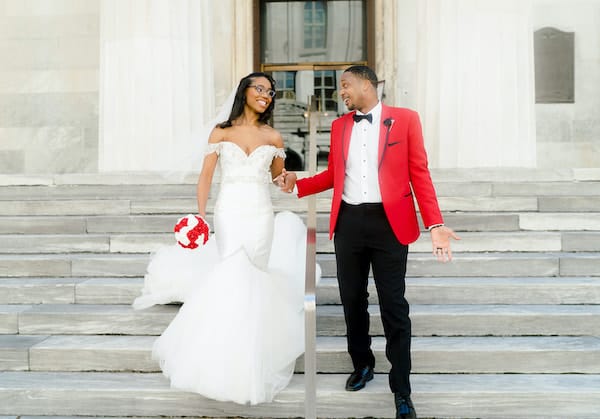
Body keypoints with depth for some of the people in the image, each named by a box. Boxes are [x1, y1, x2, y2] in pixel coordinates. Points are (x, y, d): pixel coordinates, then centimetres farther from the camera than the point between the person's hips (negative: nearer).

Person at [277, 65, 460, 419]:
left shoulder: (405, 119, 0)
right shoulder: (339, 126, 12)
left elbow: (419, 174, -4)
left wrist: (435, 224, -11)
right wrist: (297, 184, 1)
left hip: (389, 222, -4)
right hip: (348, 222, 4)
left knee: (394, 307, 1)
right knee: (352, 301, 14)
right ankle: (362, 364, 37)